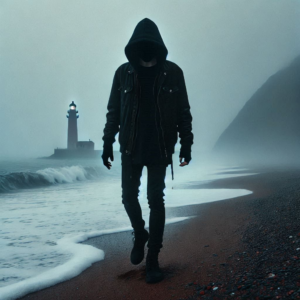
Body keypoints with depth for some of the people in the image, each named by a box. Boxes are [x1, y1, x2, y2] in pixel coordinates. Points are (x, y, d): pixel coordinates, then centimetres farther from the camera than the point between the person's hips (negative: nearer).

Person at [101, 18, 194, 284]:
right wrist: (108, 142, 2)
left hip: (160, 149, -1)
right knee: (129, 196, 5)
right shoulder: (124, 72, -1)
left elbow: (183, 111, 1)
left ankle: (153, 259, 10)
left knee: (156, 200, -1)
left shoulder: (172, 72, -3)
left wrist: (186, 143, -3)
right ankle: (140, 234, 36)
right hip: (131, 148, 2)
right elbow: (113, 111, 4)